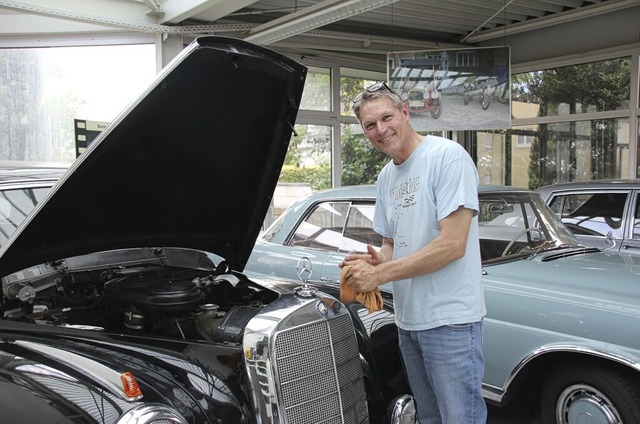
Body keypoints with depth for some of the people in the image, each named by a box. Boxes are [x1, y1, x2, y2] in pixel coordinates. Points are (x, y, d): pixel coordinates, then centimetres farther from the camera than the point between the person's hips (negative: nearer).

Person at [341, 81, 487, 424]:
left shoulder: (448, 156, -15)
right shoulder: (386, 177, 11)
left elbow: (452, 245, -21)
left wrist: (380, 274, -18)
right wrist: (375, 260, -6)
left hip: (450, 319, -8)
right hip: (408, 319, 8)